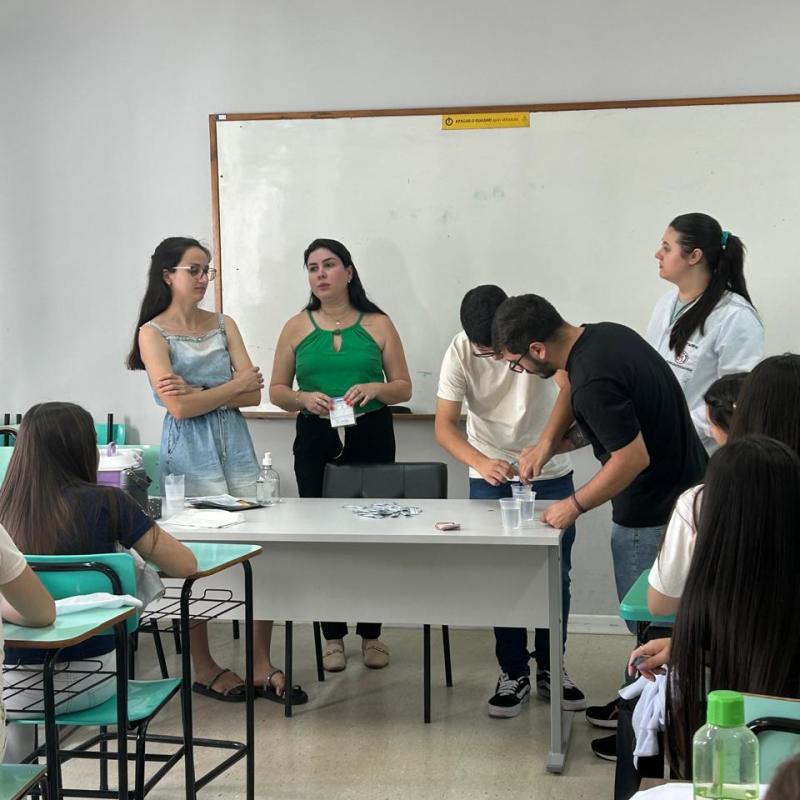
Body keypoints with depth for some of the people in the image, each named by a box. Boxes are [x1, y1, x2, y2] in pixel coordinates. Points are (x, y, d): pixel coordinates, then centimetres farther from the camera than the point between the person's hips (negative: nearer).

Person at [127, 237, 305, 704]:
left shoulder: (224, 325, 11)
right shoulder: (153, 333, -2)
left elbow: (254, 395, 2)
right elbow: (179, 406, -13)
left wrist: (201, 394, -12)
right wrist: (236, 384, -5)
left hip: (236, 448, 4)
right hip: (190, 455, -4)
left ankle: (262, 666, 5)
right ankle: (203, 668, 16)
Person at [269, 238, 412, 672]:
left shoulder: (378, 325, 4)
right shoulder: (297, 327, 6)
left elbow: (403, 387, 5)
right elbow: (277, 390, 7)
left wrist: (373, 388, -15)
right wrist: (304, 398, -13)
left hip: (372, 438, -1)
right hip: (316, 440, 1)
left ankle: (371, 634, 15)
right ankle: (333, 636, 13)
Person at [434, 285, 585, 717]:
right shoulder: (459, 353, -16)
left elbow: (571, 386, -33)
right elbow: (444, 425, -17)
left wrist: (543, 446, -46)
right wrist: (480, 462, -35)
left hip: (550, 474, 0)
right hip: (490, 476, 0)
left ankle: (550, 669, 21)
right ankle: (513, 673, 13)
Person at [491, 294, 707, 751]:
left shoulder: (592, 379, -29)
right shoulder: (605, 335, 1)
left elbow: (633, 457, -27)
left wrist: (576, 505, -15)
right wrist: (554, 445, 9)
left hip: (654, 510, -10)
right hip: (682, 487, 10)